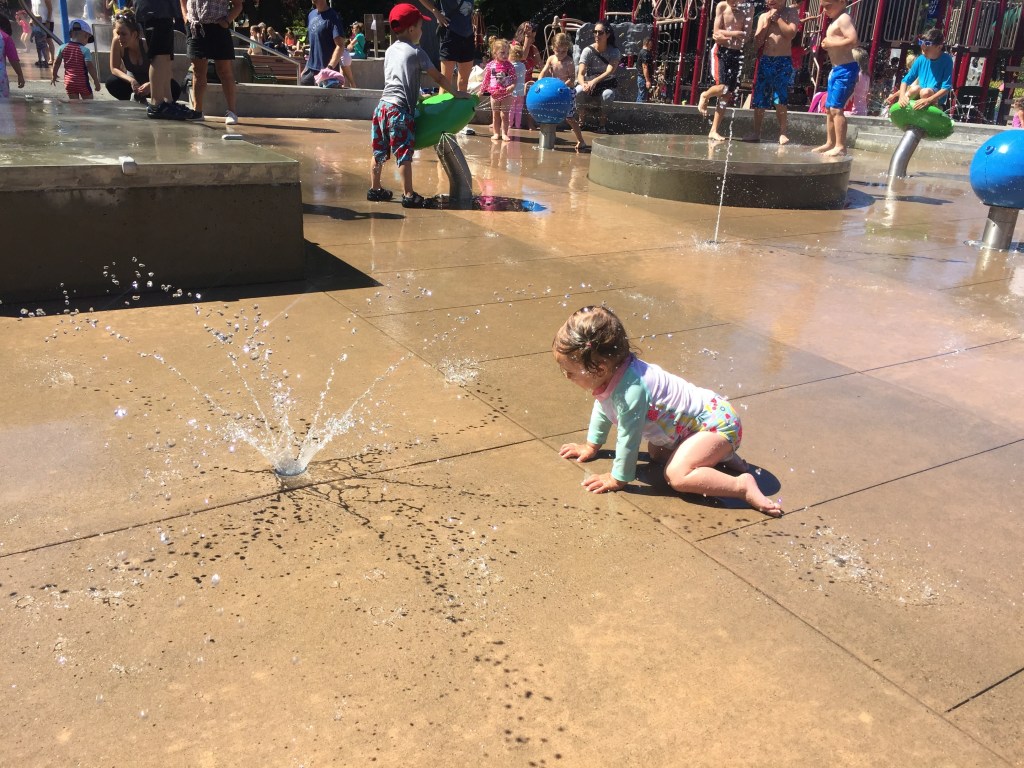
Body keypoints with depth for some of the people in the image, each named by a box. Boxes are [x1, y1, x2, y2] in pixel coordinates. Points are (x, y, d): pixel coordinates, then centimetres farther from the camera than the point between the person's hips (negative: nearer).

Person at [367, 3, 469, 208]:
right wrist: (457, 93, 11)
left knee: (380, 151, 14)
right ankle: (409, 195, -4)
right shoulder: (416, 52, -2)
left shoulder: (390, 50, 19)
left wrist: (418, 96, 27)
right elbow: (438, 78, -1)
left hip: (383, 104, 7)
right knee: (404, 154, -5)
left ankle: (375, 189, 22)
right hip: (400, 108, -7)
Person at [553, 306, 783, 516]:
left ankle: (744, 485, -17)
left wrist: (618, 479, -15)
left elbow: (629, 437, -27)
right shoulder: (609, 376, -3)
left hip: (717, 423, -10)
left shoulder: (631, 390, -33)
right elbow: (602, 408, 16)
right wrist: (591, 446, 24)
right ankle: (720, 454, 23)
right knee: (656, 452, 25)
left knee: (676, 475, -25)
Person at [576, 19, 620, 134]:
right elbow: (581, 73, -19)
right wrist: (583, 84, -44)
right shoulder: (588, 50, -9)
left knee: (608, 94, -36)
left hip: (606, 85, 0)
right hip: (589, 82, 0)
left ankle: (602, 124, -13)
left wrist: (595, 81, -44)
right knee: (578, 91, -33)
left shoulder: (614, 52, -9)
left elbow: (610, 71, -25)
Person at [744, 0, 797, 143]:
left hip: (784, 62, -3)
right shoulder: (763, 17, 12)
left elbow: (791, 33, -12)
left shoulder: (791, 13, 4)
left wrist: (777, 18, -6)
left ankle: (783, 133, -7)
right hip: (765, 61, 4)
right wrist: (767, 23, -3)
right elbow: (757, 42, 6)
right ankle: (756, 133, 11)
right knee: (759, 100, 3)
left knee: (780, 100, -13)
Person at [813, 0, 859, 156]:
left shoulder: (844, 18, -12)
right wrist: (828, 44, 7)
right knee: (829, 108, 14)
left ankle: (840, 146, -15)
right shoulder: (835, 21, 18)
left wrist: (831, 43, -16)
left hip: (845, 70, -11)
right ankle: (830, 143, 22)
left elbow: (853, 41, -23)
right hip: (836, 70, 11)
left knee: (836, 108, -14)